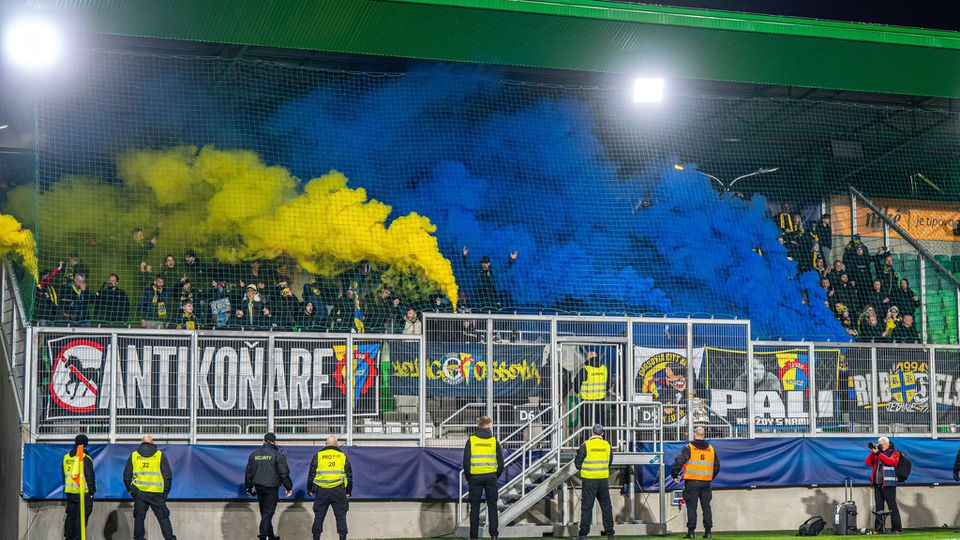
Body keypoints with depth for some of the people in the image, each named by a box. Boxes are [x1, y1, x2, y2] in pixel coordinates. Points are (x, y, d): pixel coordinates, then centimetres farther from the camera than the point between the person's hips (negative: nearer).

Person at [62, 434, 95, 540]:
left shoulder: (66, 457, 10)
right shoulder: (85, 458, -12)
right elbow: (90, 476, -12)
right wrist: (92, 490, -6)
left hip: (70, 492, 6)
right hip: (83, 493, -6)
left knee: (70, 516, 14)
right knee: (81, 517, -3)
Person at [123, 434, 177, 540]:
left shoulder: (133, 455, 10)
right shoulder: (160, 455, 5)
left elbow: (126, 477, 9)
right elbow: (168, 476, 0)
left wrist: (132, 491, 18)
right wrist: (165, 493, 8)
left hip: (139, 493, 1)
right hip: (156, 494, -1)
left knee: (139, 519, 9)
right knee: (163, 519, 1)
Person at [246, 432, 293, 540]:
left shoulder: (254, 454, 6)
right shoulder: (277, 455, -9)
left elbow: (248, 472, 12)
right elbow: (284, 473, -9)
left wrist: (249, 487, 22)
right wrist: (289, 487, 1)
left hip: (259, 487, 5)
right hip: (271, 488, -5)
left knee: (264, 512, 16)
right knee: (268, 512, -3)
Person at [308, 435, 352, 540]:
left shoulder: (318, 455, 5)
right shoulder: (343, 456, 8)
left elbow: (311, 474, 6)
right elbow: (349, 475, 12)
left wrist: (310, 489, 15)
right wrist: (348, 491, 20)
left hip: (322, 491, 0)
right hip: (338, 491, 0)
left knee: (319, 517, 7)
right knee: (341, 516, 5)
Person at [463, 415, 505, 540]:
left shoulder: (471, 440, -1)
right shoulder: (494, 441, 2)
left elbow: (466, 462, -4)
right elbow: (501, 463, 1)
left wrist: (468, 478, 7)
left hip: (475, 477, 0)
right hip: (491, 476, 0)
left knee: (474, 507, 6)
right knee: (492, 506, 9)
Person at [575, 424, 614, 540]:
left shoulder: (586, 445, -9)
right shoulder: (607, 445, 3)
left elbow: (578, 463, -5)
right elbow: (609, 463, 13)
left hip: (589, 479, -3)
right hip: (603, 479, 3)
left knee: (587, 506, 1)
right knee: (606, 506, 10)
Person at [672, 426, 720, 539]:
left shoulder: (689, 448, -6)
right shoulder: (711, 449, 10)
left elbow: (679, 462, -14)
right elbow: (717, 466, 16)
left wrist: (675, 475, -2)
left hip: (692, 482, -4)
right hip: (706, 483, 4)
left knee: (691, 507, 0)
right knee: (706, 507, 9)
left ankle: (691, 531, -3)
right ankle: (708, 531, 7)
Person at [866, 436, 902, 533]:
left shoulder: (894, 453, 5)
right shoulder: (876, 454, 19)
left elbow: (891, 462, -14)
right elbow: (868, 463, 10)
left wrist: (878, 453, -16)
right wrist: (872, 452, -1)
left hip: (888, 484, -5)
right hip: (877, 484, 6)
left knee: (892, 506, -7)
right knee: (879, 507, 7)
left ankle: (897, 528, -6)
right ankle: (879, 528, 10)